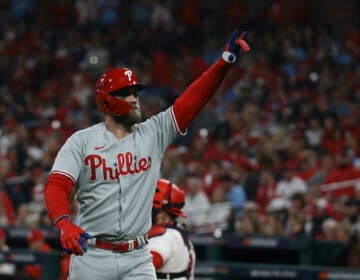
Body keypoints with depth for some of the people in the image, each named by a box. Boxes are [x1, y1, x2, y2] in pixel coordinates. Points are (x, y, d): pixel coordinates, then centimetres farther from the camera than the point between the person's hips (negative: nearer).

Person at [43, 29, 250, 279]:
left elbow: (193, 100, -1)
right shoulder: (82, 141, -2)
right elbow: (57, 186, -12)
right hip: (91, 256, -2)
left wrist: (226, 60, -12)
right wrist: (64, 224, -33)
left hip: (137, 259, 2)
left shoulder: (153, 133, 6)